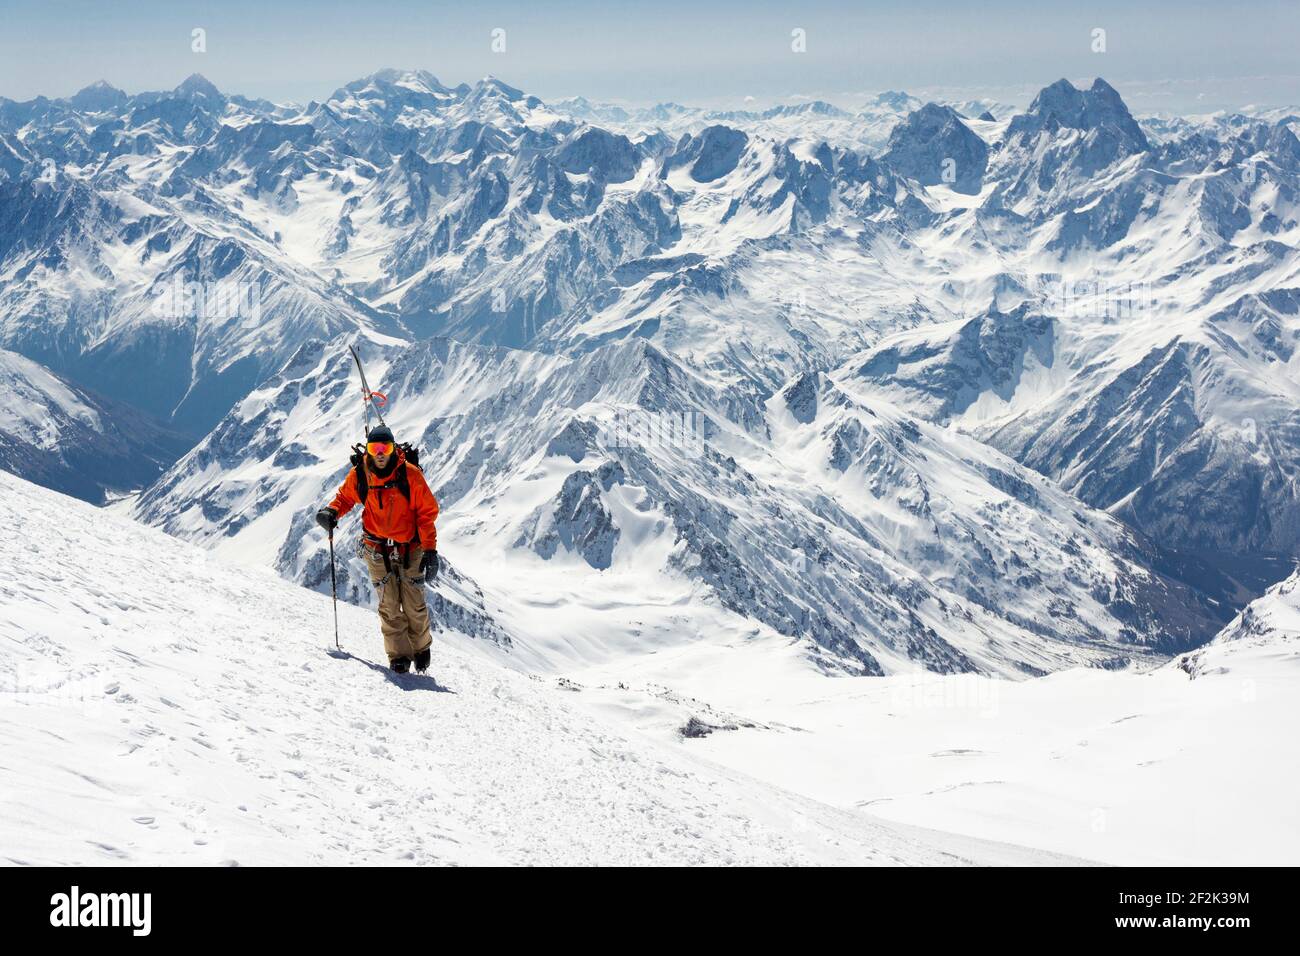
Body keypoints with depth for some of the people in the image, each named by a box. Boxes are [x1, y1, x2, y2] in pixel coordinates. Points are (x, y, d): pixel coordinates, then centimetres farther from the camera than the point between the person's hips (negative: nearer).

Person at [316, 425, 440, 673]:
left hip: (410, 548, -1)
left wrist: (430, 550, -12)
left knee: (414, 605, 2)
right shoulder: (358, 476, -7)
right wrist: (332, 511, -10)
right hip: (377, 549, 1)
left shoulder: (410, 475, -13)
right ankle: (399, 655, 7)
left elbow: (427, 512, -8)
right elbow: (345, 497, 13)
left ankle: (422, 648, 24)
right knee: (389, 605, -3)